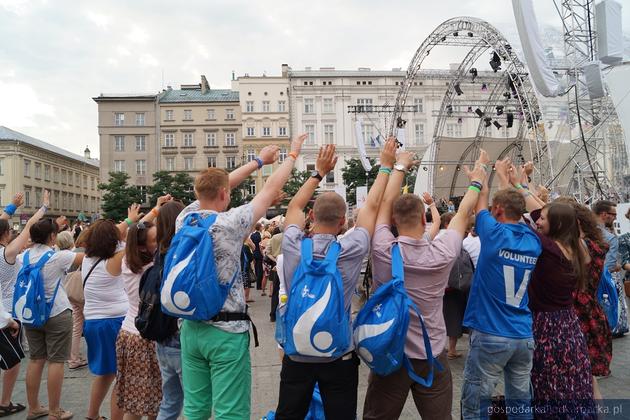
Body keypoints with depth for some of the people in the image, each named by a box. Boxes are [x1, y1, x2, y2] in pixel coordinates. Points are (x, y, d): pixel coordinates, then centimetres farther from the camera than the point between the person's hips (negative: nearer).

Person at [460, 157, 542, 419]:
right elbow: (512, 202, 20)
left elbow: (481, 200, 6)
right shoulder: (533, 241, 3)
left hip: (490, 335, -6)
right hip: (524, 336, 6)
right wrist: (501, 172, 33)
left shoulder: (494, 234, -12)